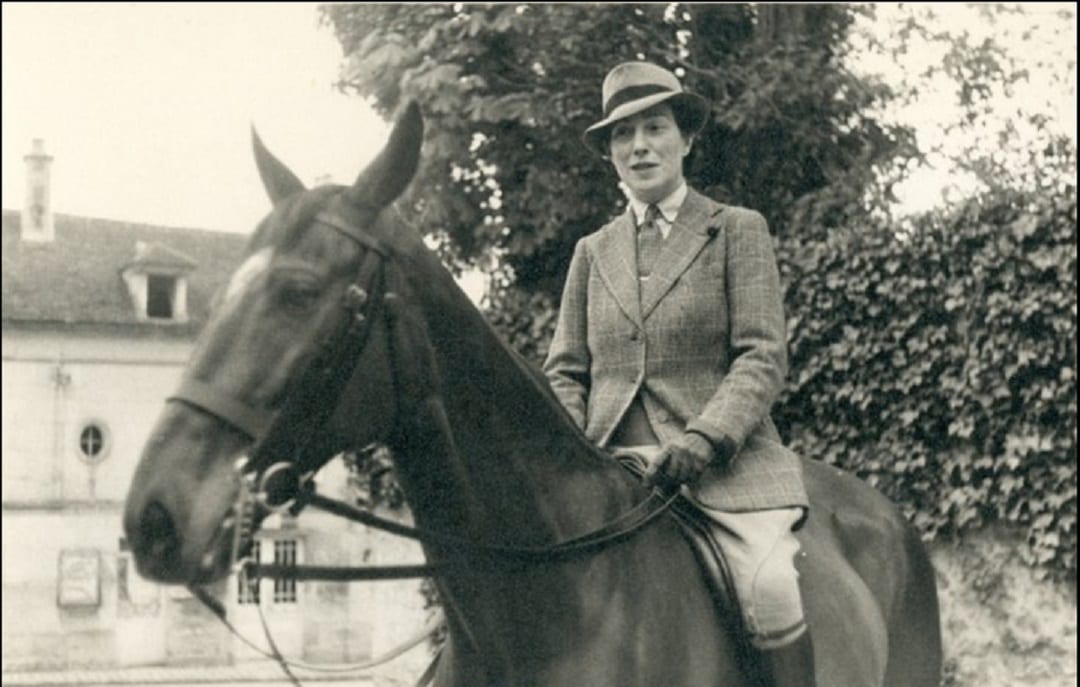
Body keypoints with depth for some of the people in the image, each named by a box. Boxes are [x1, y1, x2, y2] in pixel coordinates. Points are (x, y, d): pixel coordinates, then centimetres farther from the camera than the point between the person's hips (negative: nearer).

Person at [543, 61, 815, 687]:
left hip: (725, 466, -3)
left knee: (770, 592, -28)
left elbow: (763, 357, -2)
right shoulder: (592, 251, 20)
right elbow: (565, 371, 17)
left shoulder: (739, 231, 8)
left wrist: (703, 441, -18)